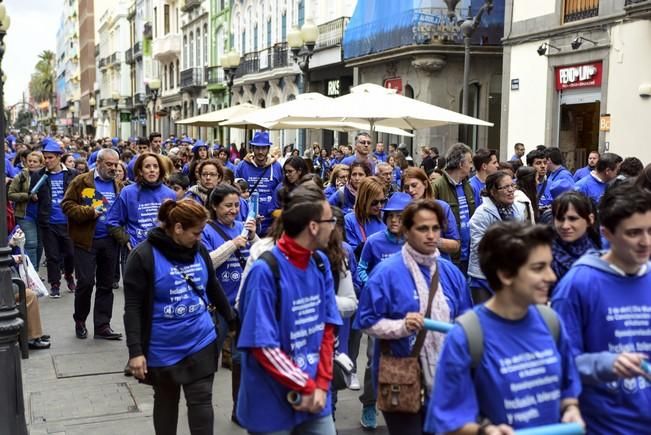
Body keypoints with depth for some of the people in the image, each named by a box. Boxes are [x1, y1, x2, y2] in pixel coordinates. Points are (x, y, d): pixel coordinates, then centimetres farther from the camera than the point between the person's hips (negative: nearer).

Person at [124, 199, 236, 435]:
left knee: (201, 401, 4)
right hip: (163, 348, -3)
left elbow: (213, 288, 15)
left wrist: (232, 320, 22)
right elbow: (133, 307, -14)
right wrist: (135, 351, -17)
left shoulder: (199, 250, 0)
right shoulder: (144, 256, -15)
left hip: (201, 342, 3)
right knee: (166, 401, 16)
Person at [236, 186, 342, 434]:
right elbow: (263, 347, -18)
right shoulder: (265, 270, -19)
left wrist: (321, 384, -5)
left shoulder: (321, 264, 1)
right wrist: (307, 386, -13)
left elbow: (327, 329, 5)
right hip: (272, 404, -5)